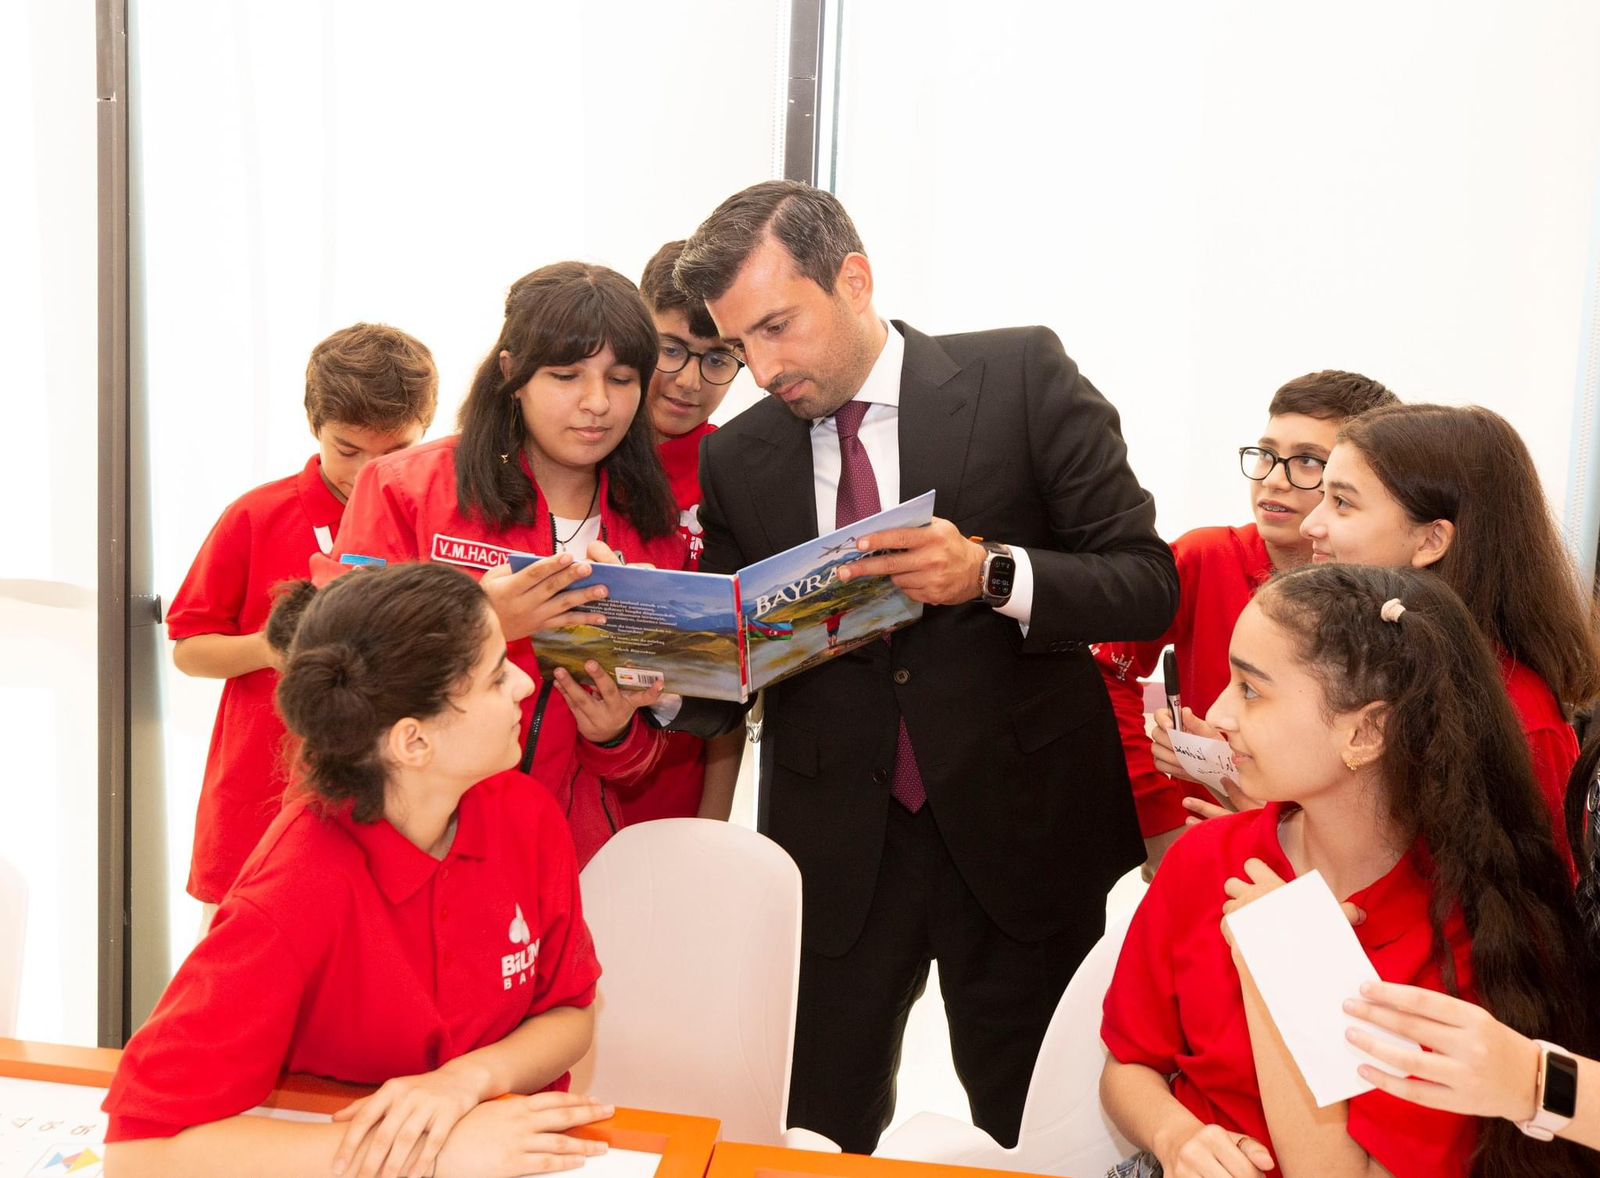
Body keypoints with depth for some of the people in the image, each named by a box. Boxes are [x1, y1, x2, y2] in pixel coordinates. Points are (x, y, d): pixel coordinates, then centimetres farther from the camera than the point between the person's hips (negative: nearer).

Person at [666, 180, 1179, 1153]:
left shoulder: (1024, 376, -6)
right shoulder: (736, 459, 3)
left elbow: (1148, 583, -7)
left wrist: (991, 573, -24)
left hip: (1019, 827, -2)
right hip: (836, 847, 2)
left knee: (1038, 1140, 12)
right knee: (816, 1132, 11)